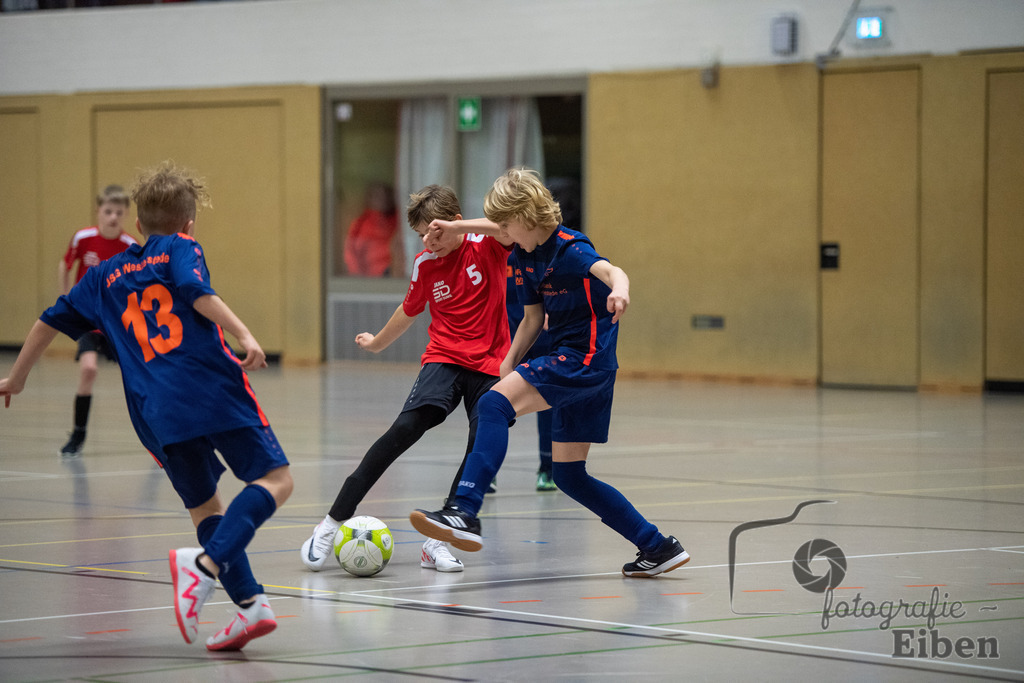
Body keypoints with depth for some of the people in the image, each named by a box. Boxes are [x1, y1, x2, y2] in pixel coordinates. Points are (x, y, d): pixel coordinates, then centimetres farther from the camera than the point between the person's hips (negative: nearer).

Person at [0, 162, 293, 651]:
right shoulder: (181, 248, 11)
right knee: (274, 480, -2)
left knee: (204, 504, 15)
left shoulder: (106, 275, 25)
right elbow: (197, 292, -10)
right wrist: (243, 335, -20)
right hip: (214, 389, -4)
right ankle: (207, 563, -25)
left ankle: (248, 601, -3)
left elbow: (52, 321, 30)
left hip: (158, 413, 4)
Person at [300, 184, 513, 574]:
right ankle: (333, 522, -19)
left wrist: (461, 227, -36)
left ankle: (437, 542, -5)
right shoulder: (425, 264, 3)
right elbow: (410, 309, 22)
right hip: (444, 357, 0)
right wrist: (378, 343, 36)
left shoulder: (487, 247, -6)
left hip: (489, 365, 0)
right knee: (406, 428, -21)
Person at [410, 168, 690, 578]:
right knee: (568, 475, 12)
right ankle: (657, 547, 18)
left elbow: (610, 271, -37)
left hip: (585, 358, -10)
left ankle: (464, 512, -36)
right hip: (566, 364, 10)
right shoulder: (524, 256, 10)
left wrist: (619, 289, -60)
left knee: (494, 405, -25)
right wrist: (507, 365, 12)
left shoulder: (569, 249, -15)